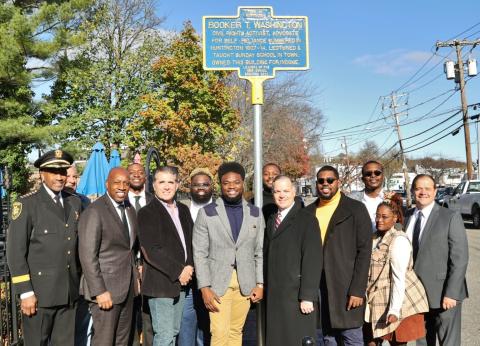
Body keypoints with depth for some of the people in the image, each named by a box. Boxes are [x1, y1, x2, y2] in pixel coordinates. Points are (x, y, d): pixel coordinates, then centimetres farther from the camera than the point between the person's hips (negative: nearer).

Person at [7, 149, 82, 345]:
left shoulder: (75, 202, 10)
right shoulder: (26, 204, -7)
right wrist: (25, 292, -13)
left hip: (69, 292, 5)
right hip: (39, 293, -4)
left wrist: (79, 282, 11)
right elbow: (15, 251, -10)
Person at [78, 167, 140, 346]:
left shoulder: (130, 210, 10)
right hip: (106, 286, -7)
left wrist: (135, 276, 10)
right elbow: (88, 255, -18)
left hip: (128, 287, 8)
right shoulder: (94, 212, -14)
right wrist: (99, 291, -20)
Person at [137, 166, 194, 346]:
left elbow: (191, 241, 16)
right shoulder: (147, 213, -7)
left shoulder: (183, 210, 14)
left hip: (181, 281, 7)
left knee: (173, 332, 13)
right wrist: (178, 271, -14)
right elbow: (151, 251, -15)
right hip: (161, 284, -6)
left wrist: (189, 267, -1)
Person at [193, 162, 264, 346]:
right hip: (217, 281, -3)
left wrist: (260, 284, 3)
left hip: (245, 282, 3)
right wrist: (204, 287, -10)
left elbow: (260, 251, 9)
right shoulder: (206, 213, -3)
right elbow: (200, 253, -4)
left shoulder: (255, 213, 6)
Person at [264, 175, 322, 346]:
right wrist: (265, 290, 5)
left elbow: (312, 260, -13)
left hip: (297, 296, -6)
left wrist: (307, 296, -17)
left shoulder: (307, 220, -7)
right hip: (274, 296, 6)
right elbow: (267, 257, 12)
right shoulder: (271, 221, 15)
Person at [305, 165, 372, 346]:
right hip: (317, 287, 4)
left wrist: (357, 290, -13)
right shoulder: (308, 212, 9)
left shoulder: (356, 209, -3)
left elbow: (364, 251, -7)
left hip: (346, 287, -4)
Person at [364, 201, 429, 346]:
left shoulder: (398, 240, -15)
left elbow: (399, 278, -19)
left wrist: (394, 310, -22)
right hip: (379, 302, 7)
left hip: (399, 302, -7)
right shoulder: (377, 237, 10)